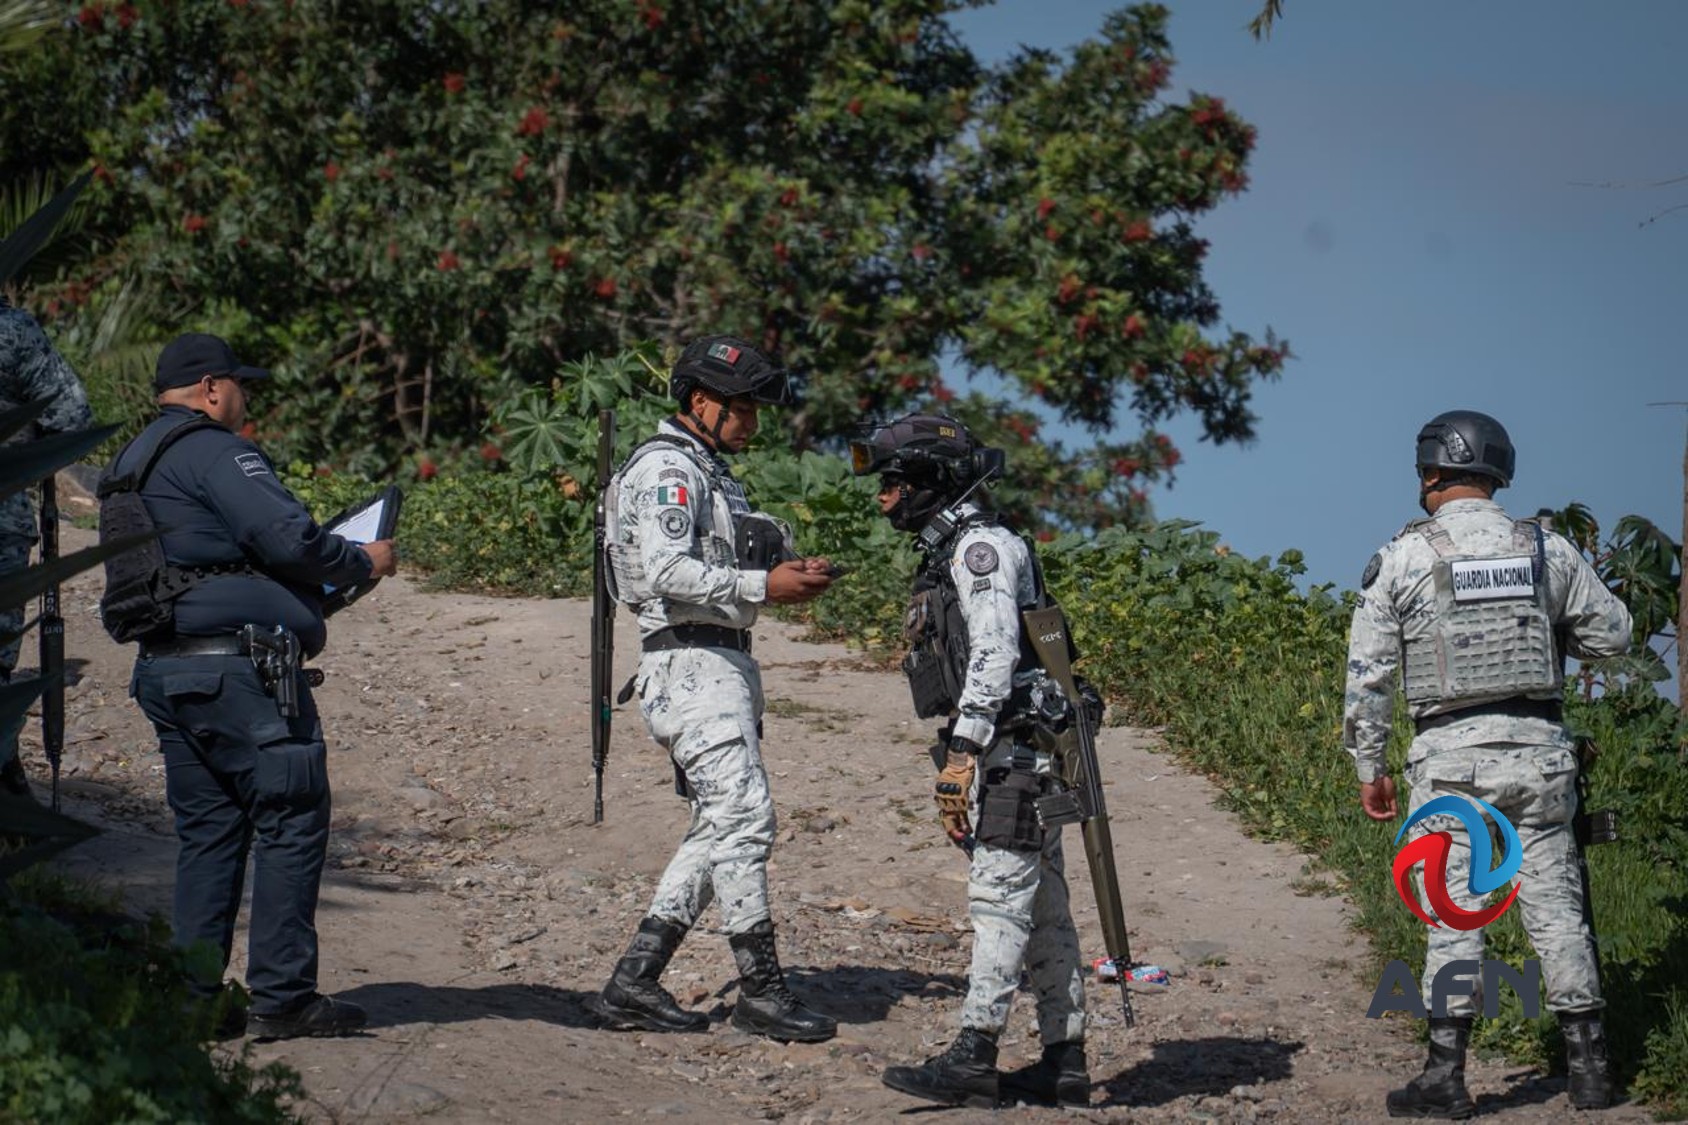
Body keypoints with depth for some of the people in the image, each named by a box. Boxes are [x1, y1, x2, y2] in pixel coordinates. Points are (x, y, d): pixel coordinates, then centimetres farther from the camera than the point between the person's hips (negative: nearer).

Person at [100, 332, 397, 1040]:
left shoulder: (131, 464, 19)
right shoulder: (212, 451, -10)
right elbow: (289, 538, -19)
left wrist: (298, 617, 22)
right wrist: (364, 562, -1)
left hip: (162, 670, 9)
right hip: (237, 668, -9)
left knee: (207, 830, 13)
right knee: (291, 822, -4)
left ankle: (193, 998, 10)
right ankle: (281, 996, -5)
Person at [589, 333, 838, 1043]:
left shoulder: (712, 472, 23)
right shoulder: (665, 470, -10)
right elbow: (669, 573, -22)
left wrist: (789, 571, 7)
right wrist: (763, 587, -21)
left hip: (723, 665, 11)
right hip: (690, 664, -11)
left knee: (720, 829, 9)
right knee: (744, 816, -13)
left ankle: (633, 984, 9)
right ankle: (761, 992, -10)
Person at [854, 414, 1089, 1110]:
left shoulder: (980, 546, -10)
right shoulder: (947, 551, 21)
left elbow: (994, 654, -19)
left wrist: (962, 753, -22)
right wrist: (956, 766, 21)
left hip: (1013, 750, -10)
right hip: (1018, 757, 10)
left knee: (999, 901, -12)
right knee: (1042, 907, 9)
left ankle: (973, 1059, -15)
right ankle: (1064, 1062, 11)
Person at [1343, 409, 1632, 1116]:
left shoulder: (1401, 559, -2)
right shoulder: (1547, 550, 4)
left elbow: (1369, 676, -1)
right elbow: (1612, 635, 14)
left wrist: (1369, 767, 8)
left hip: (1451, 754, -2)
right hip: (1539, 749, 2)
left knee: (1454, 913, 1)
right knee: (1556, 905, 8)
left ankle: (1445, 1078, 0)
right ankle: (1590, 1070, 11)